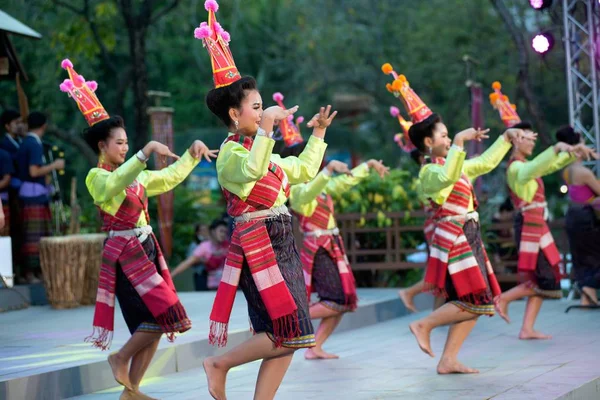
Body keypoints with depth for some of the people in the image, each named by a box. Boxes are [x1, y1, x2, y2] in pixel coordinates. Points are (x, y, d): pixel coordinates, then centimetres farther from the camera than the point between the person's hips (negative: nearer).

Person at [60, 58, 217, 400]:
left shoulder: (134, 175, 16)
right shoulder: (97, 177, -7)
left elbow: (171, 177, 23)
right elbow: (116, 183, -30)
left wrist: (193, 154, 11)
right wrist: (147, 152, -38)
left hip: (147, 250, 8)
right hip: (125, 253, -8)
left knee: (153, 324, 5)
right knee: (162, 315, -14)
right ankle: (121, 358, 4)